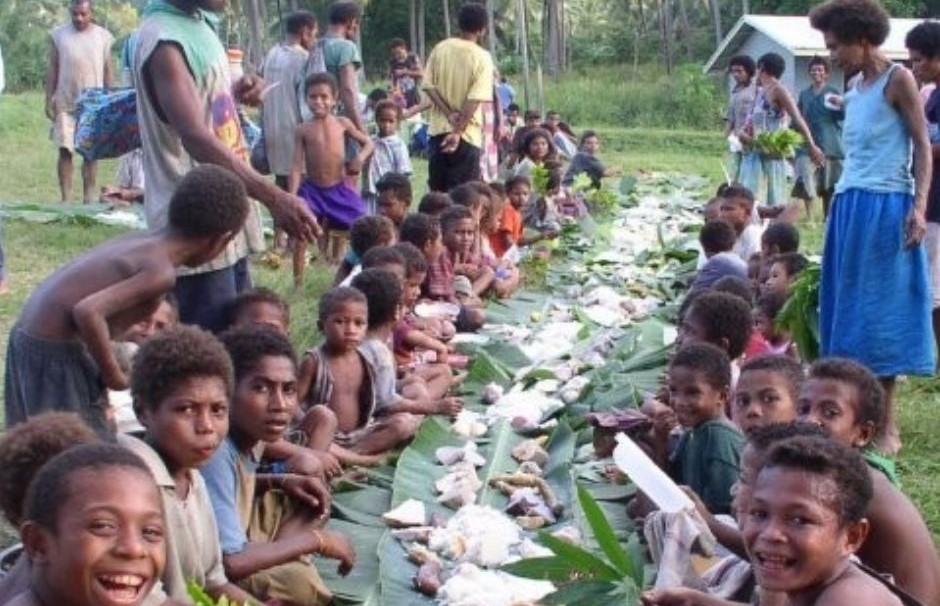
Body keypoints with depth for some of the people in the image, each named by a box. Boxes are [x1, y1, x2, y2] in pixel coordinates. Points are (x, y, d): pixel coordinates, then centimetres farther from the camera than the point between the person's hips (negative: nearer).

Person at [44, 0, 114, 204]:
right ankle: (65, 198, 2)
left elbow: (108, 71, 4)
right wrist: (49, 100, -2)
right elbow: (52, 69, 4)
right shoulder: (58, 35, 1)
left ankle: (89, 198, 10)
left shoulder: (103, 36, 1)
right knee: (65, 151, -1)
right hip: (65, 104, 0)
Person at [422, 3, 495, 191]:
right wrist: (458, 131, -18)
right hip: (467, 133, -4)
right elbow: (474, 100, -18)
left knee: (437, 190, 14)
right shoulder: (482, 57, -10)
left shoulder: (440, 48, 2)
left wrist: (449, 114, -6)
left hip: (438, 128, 4)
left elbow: (428, 85, -2)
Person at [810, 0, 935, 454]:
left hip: (884, 208, -8)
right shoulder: (855, 87, 15)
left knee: (881, 312, -4)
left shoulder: (897, 80, -6)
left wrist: (919, 205, -18)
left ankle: (887, 425, 3)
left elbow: (922, 146, -8)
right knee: (848, 309, 9)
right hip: (848, 205, 8)